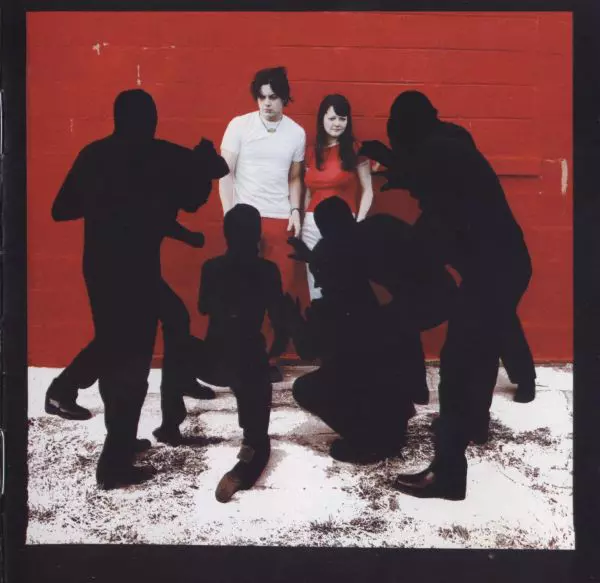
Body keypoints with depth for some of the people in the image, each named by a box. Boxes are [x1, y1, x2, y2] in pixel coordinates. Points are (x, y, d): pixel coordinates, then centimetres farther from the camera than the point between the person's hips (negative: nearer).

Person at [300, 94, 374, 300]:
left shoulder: (356, 149, 1)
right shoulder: (312, 152, 11)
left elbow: (367, 191, 1)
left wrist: (359, 224, -8)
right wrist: (304, 221, 12)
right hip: (313, 225, 4)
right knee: (315, 282, 6)